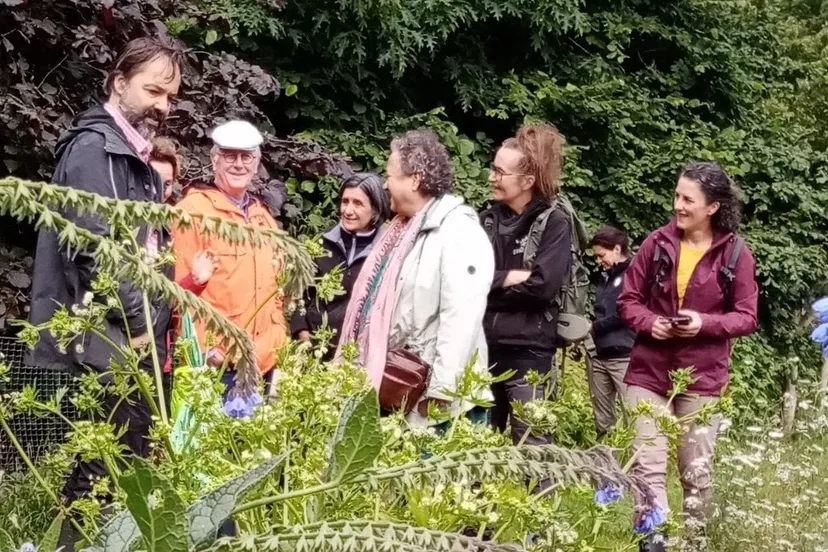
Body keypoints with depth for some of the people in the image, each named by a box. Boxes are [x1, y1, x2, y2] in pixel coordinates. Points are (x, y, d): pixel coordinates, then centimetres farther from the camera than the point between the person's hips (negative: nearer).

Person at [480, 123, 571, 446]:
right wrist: (511, 277, -11)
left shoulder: (554, 223, -4)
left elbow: (543, 285, -17)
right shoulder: (487, 220, 10)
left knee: (530, 444, -2)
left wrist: (489, 284, -7)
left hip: (529, 350, -5)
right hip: (483, 345, 5)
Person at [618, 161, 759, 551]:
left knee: (696, 471, 7)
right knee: (647, 464, -4)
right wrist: (649, 322, -14)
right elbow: (628, 299, 7)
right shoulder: (657, 243, 0)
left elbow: (746, 318, -1)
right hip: (649, 371, 2)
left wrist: (705, 323, -18)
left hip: (702, 376, -1)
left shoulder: (735, 253, -5)